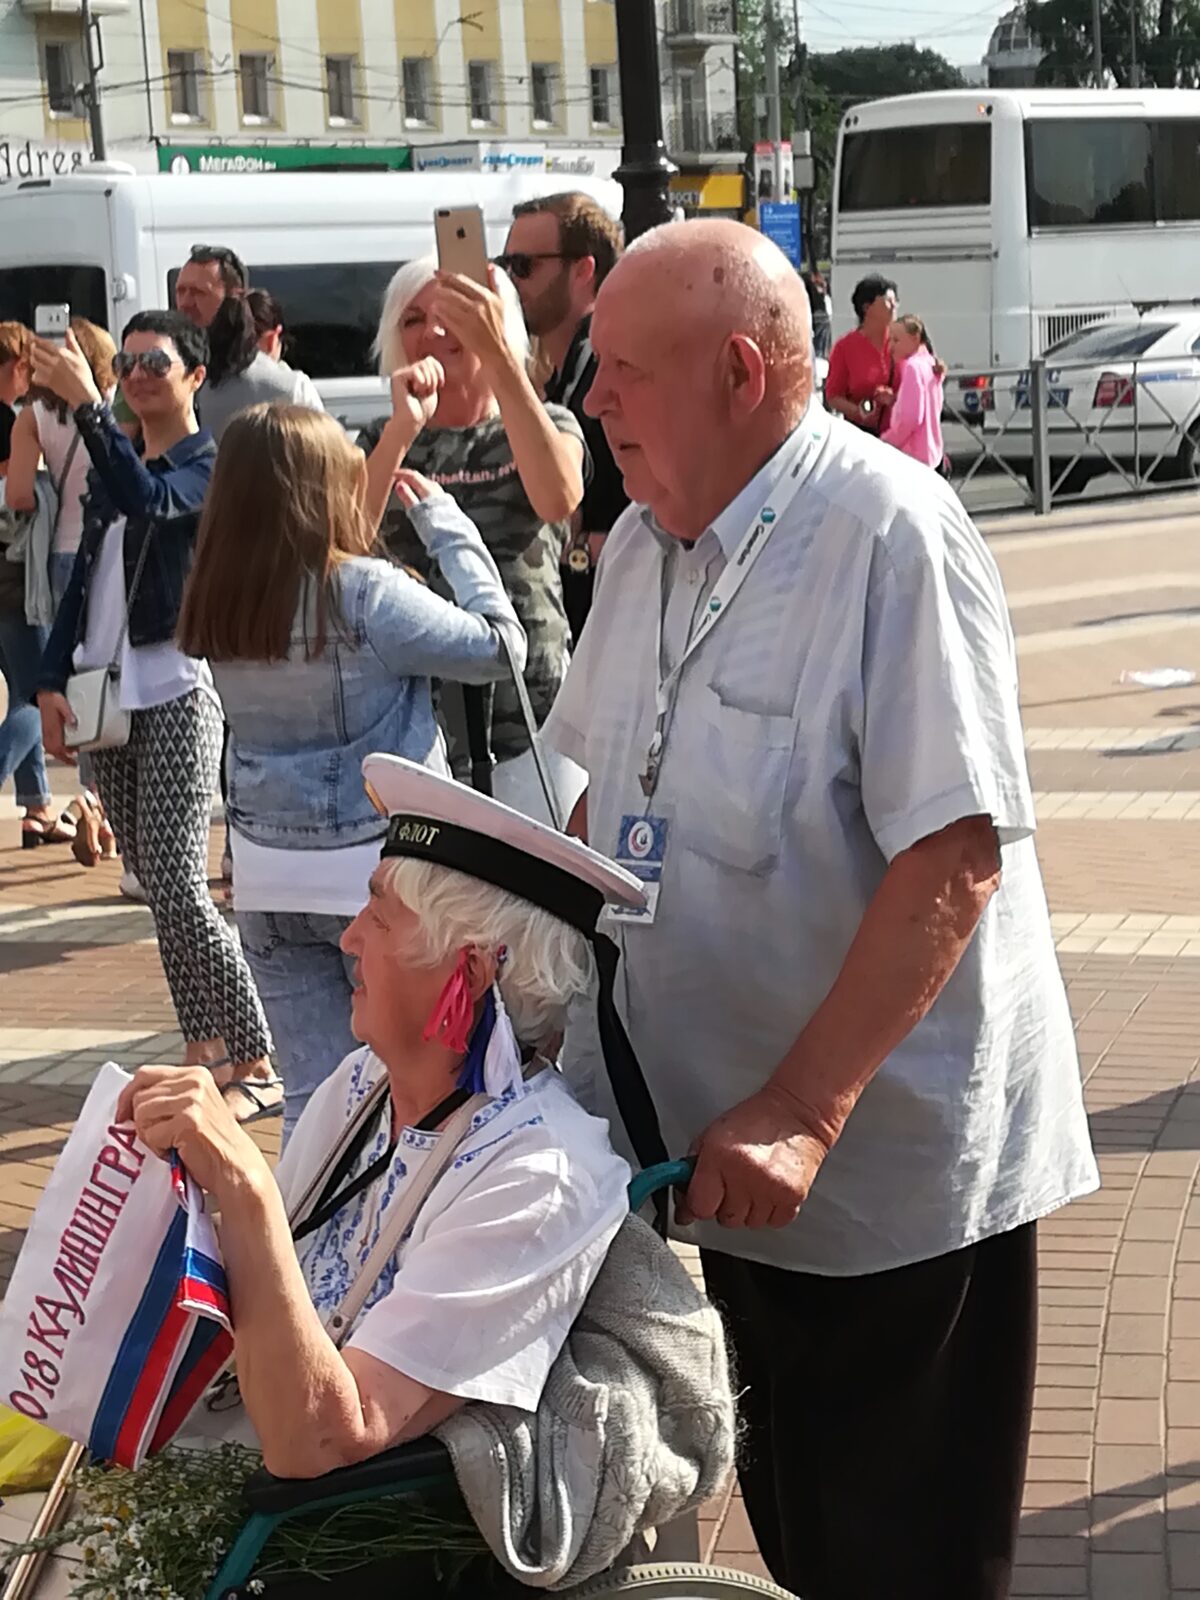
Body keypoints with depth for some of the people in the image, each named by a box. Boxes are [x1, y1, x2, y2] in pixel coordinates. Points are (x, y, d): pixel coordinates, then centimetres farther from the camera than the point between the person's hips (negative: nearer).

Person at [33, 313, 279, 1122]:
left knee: (179, 887, -13)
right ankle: (207, 1051, 15)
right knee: (156, 884, 8)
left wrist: (87, 407, -31)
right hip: (108, 692, 7)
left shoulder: (212, 463, -3)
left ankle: (258, 1066, -7)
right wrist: (54, 680, 8)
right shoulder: (114, 468, 18)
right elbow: (84, 579, 18)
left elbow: (149, 499, -24)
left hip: (176, 690, -7)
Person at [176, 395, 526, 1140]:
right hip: (376, 869, -5)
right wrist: (441, 517, -1)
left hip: (269, 873, 5)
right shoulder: (363, 593, -17)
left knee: (312, 1098, 9)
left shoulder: (216, 601, 0)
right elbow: (498, 644, -9)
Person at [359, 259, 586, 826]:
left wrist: (499, 358, -27)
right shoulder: (383, 439, 12)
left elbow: (559, 500, -21)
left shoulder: (544, 424, 4)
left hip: (526, 721, -2)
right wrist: (403, 426, -21)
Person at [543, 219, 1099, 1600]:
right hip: (733, 1134, 8)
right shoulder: (644, 543, 6)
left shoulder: (891, 534, -20)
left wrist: (806, 1110, -29)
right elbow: (601, 789, 18)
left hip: (885, 1163, -7)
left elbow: (955, 857, -26)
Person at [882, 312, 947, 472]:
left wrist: (884, 443, -12)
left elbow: (910, 418, -21)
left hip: (914, 455, -10)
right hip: (931, 452, 10)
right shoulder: (930, 364, 13)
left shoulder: (913, 366, -15)